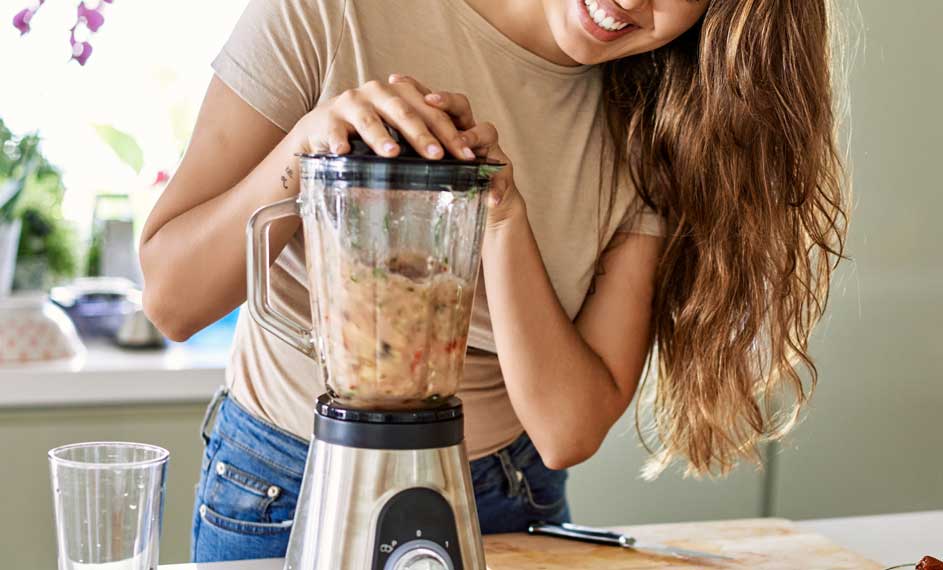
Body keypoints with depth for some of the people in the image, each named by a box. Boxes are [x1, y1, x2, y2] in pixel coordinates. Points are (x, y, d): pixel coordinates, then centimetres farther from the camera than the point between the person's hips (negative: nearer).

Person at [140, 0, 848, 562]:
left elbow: (567, 431, -18)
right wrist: (306, 143, -32)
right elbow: (171, 299, -17)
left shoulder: (657, 131, -11)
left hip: (508, 496, 2)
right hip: (286, 495, -1)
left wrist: (503, 211, -29)